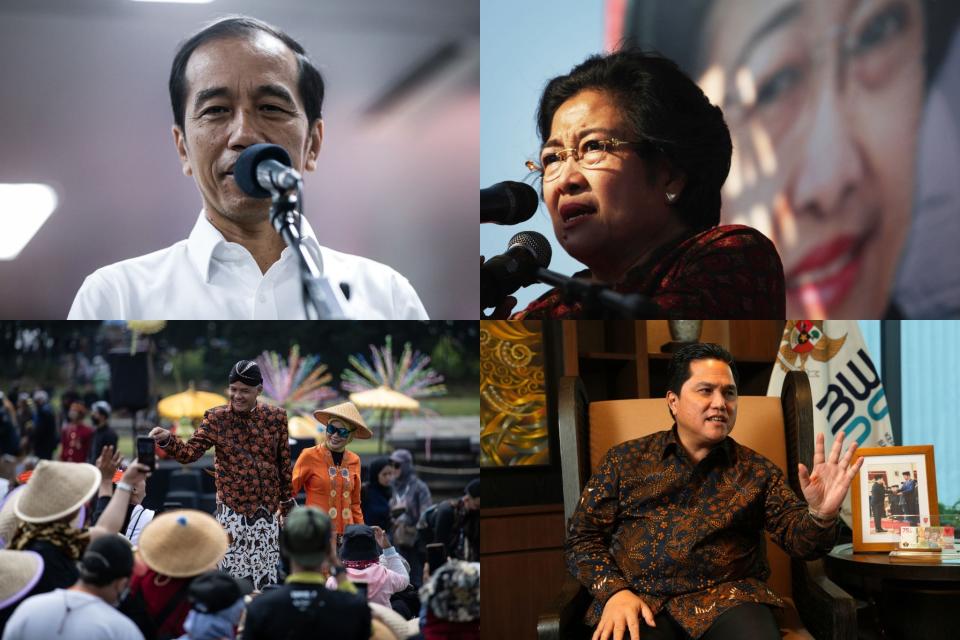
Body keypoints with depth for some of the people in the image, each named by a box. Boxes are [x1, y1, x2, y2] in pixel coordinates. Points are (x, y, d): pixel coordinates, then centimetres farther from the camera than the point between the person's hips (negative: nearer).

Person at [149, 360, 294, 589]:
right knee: (233, 572, 0)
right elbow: (189, 453, -10)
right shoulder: (216, 418, -3)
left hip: (267, 511, 2)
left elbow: (284, 463, 8)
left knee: (266, 575, 9)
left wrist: (286, 504, 12)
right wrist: (167, 440, -30)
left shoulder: (276, 417, 1)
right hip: (232, 510, -2)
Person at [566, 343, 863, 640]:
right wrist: (614, 590, -8)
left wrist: (820, 516, -17)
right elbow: (583, 538, 10)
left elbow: (798, 537, 6)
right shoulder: (625, 460, 11)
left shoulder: (756, 470, 13)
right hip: (638, 599, -2)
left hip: (727, 596, 2)